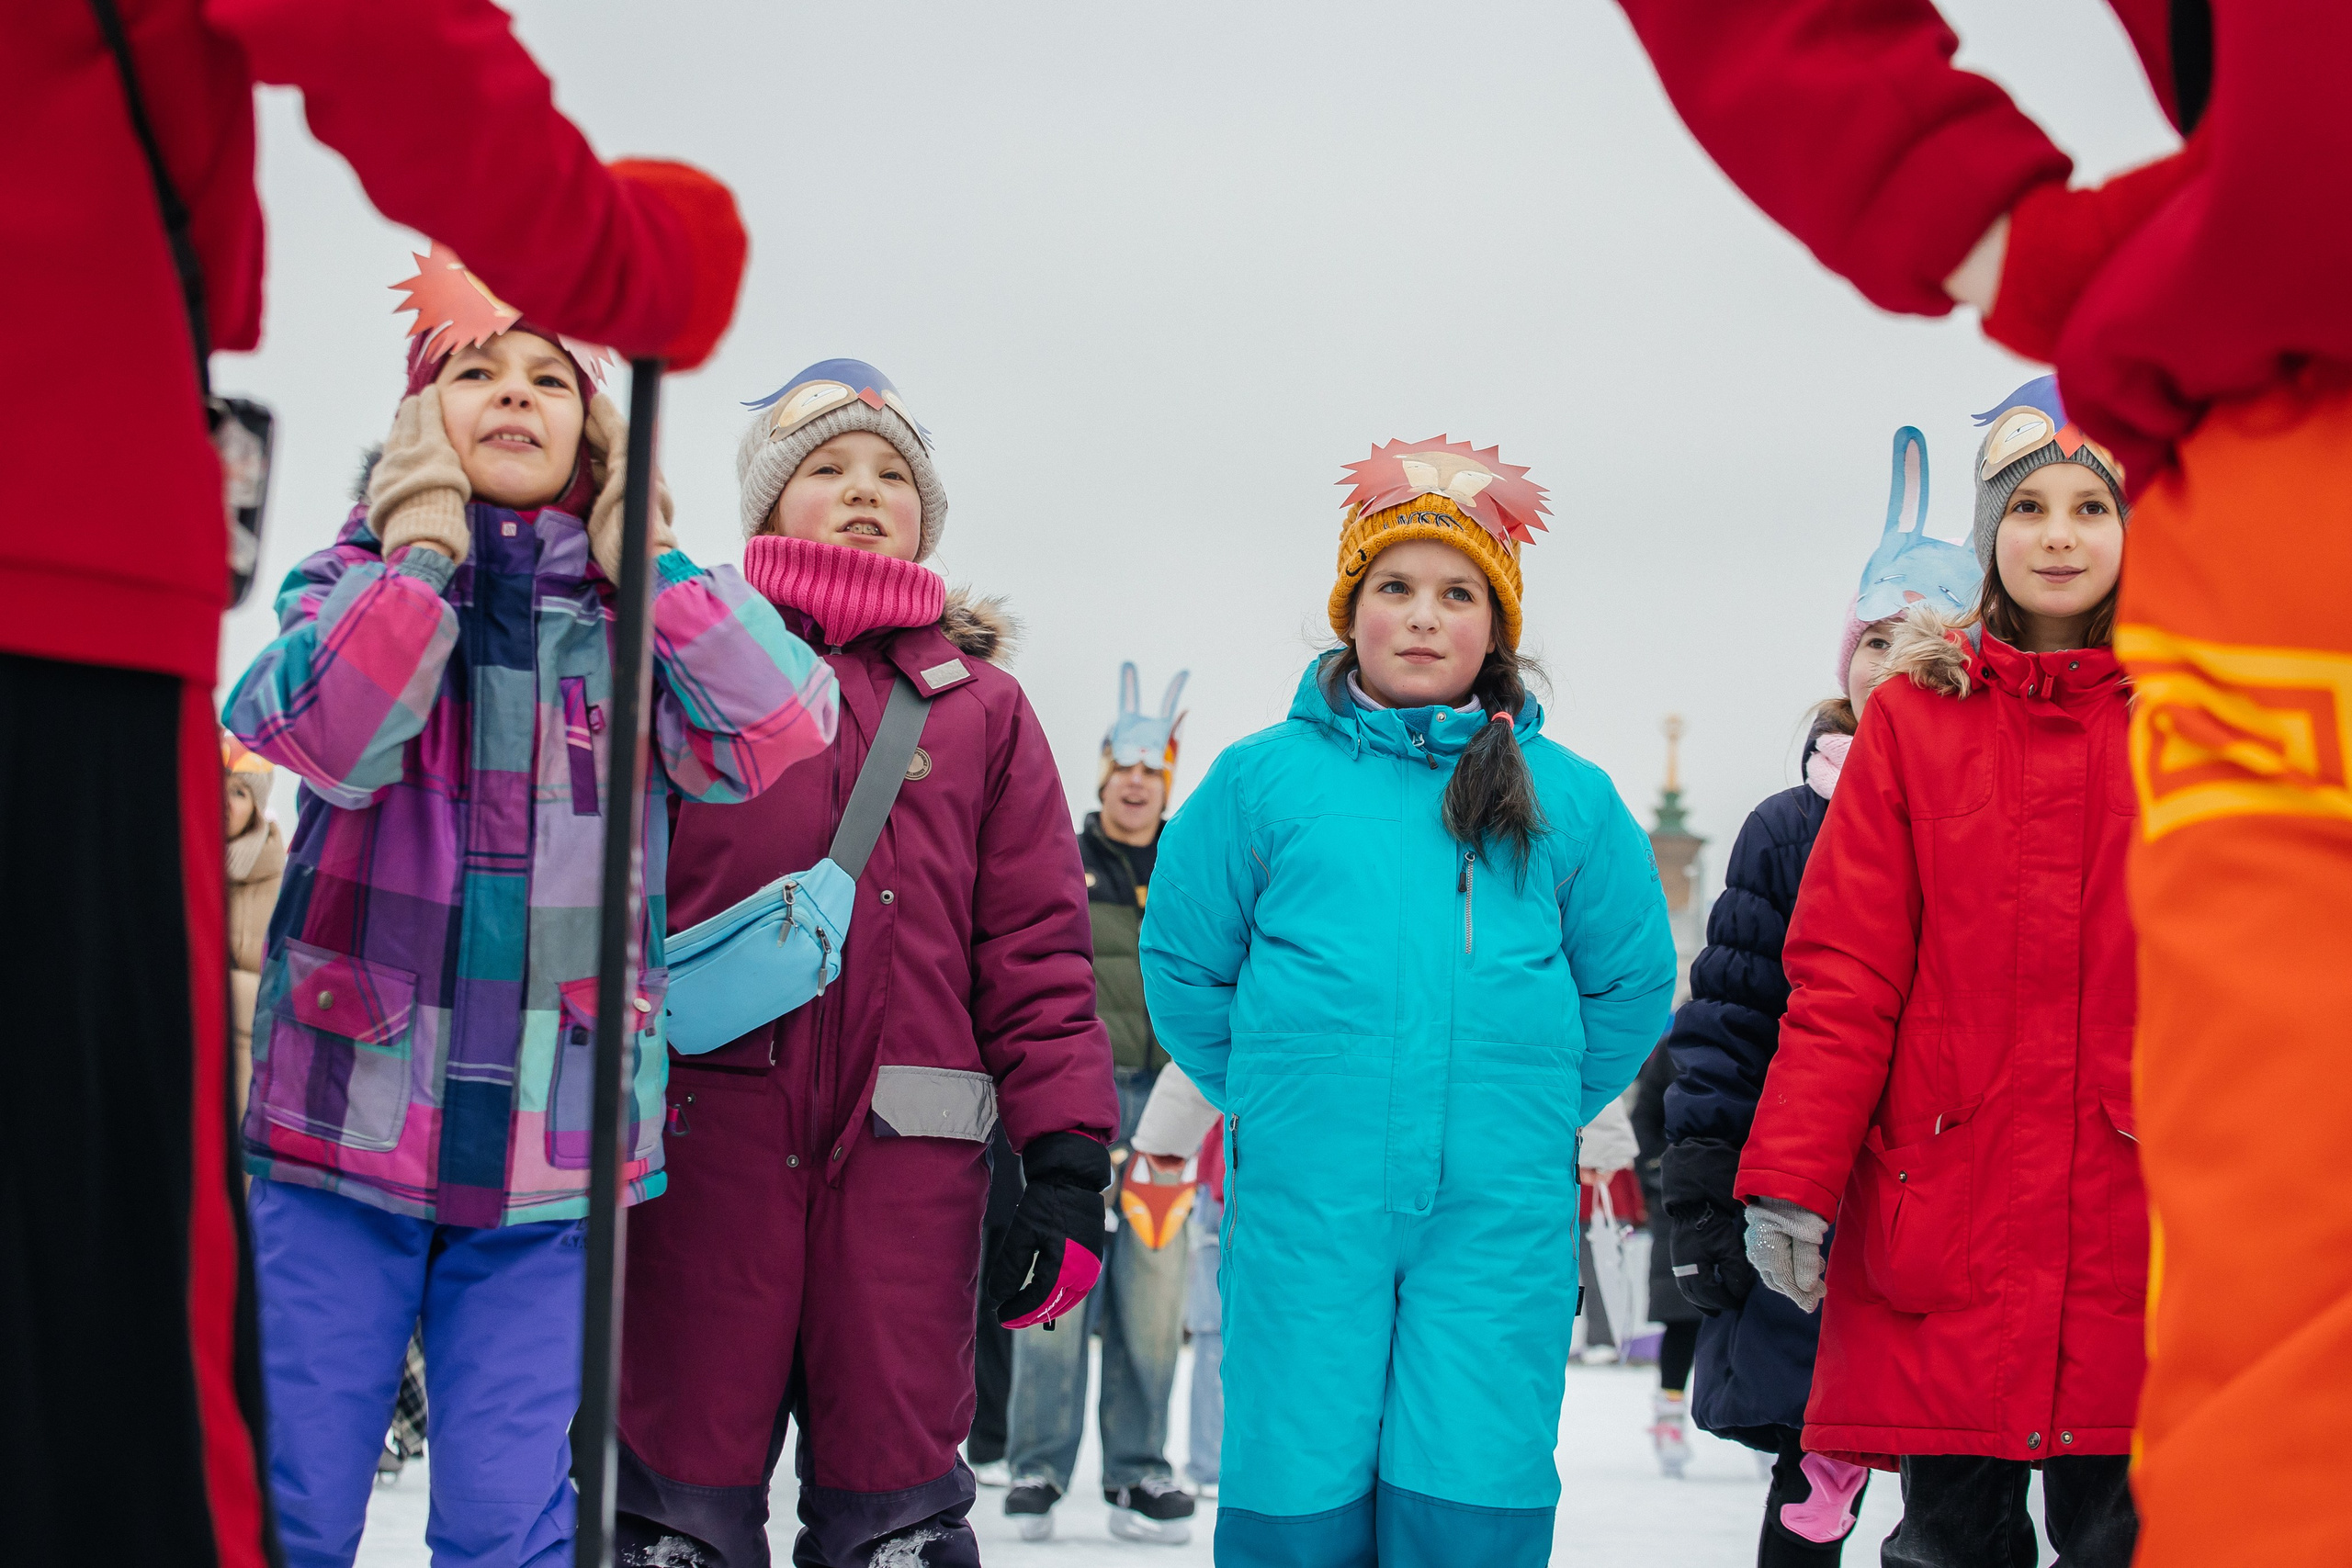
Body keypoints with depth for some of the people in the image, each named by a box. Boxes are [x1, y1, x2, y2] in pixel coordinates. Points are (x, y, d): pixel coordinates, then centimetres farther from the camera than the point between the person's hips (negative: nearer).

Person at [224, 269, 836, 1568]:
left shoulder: (636, 622, 10)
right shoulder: (358, 580, 8)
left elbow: (781, 737, -10)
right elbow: (325, 741, -15)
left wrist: (645, 554, -4)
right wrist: (426, 543, -9)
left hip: (552, 1144, 1)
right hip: (344, 1114, 0)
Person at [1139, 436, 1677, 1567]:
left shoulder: (1569, 797, 8)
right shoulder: (1263, 778, 4)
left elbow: (1631, 981, 15)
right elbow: (1183, 962, 11)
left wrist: (1536, 1108, 11)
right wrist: (1269, 1097, 8)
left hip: (1500, 1218, 1)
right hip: (1304, 1206, -1)